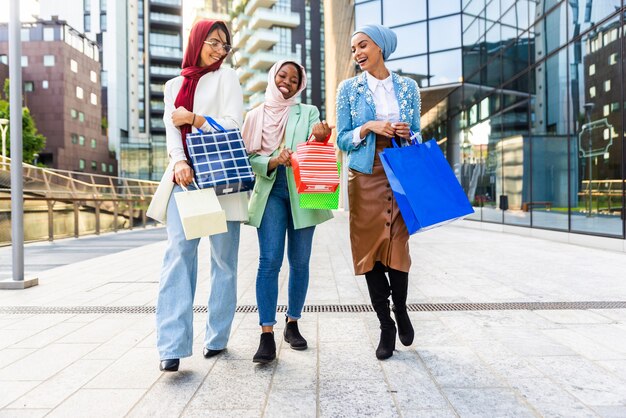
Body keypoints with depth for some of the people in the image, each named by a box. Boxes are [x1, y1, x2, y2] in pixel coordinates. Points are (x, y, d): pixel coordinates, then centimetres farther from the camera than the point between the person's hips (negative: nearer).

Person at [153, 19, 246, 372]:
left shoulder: (227, 77, 10)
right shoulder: (175, 85, 19)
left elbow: (232, 125, -3)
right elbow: (172, 128, 5)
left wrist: (193, 118, -3)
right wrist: (179, 162, -13)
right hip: (185, 176, 3)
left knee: (224, 258, 1)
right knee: (178, 254, -10)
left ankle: (217, 337, 13)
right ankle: (173, 346, -10)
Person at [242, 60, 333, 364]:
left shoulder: (308, 112, 10)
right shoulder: (255, 116, 11)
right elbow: (250, 157, 5)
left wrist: (320, 138, -25)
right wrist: (273, 162, -15)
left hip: (301, 193, 1)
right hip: (269, 191, 0)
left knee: (299, 262, 5)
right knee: (270, 261, -10)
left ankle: (292, 324, 20)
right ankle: (267, 335, -7)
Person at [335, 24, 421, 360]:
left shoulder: (407, 87, 9)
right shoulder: (349, 88, 5)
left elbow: (417, 135, 14)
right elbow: (342, 140, 2)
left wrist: (407, 134, -9)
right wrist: (369, 127, -14)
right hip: (365, 176, 0)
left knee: (398, 248, -4)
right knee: (370, 251, -1)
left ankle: (401, 310, 25)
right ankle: (386, 326, 15)